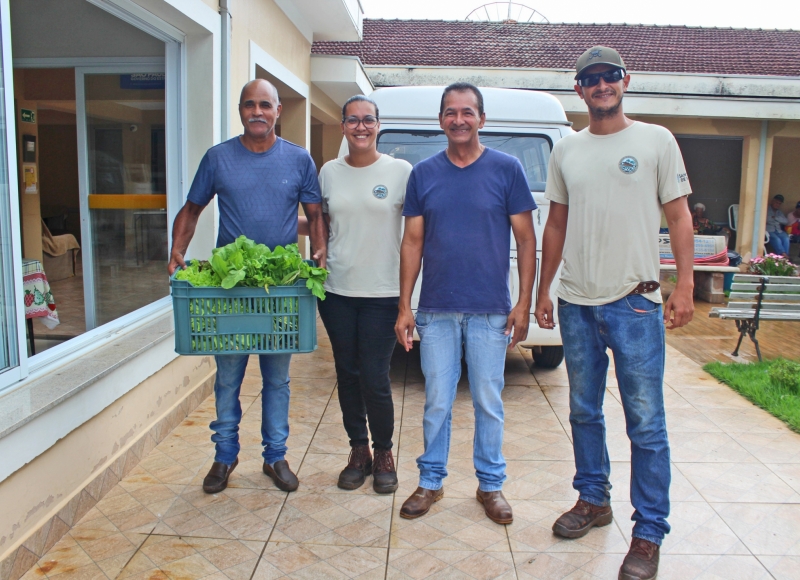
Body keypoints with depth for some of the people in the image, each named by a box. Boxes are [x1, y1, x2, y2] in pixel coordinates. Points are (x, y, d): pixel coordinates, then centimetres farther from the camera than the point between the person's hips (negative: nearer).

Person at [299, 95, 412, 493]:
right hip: (337, 291, 4)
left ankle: (383, 453, 21)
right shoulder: (330, 172, 7)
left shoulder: (400, 171, -3)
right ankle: (358, 450, 29)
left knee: (375, 378, -2)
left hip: (382, 292, -3)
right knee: (347, 374, 11)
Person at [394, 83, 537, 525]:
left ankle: (491, 484, 26)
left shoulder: (506, 169, -1)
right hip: (436, 310, 2)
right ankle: (431, 480, 27)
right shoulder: (423, 174, 5)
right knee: (437, 402, 10)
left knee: (488, 402, 9)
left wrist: (523, 304, -6)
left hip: (490, 310, -1)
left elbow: (525, 240, 0)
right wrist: (404, 307, 1)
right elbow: (413, 242, 6)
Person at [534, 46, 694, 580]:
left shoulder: (656, 140, 2)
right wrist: (543, 290, 12)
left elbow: (679, 217, 1)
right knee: (584, 412, 14)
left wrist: (685, 285, -10)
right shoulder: (566, 151, 12)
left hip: (635, 301, -4)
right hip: (576, 302, 4)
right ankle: (594, 500, 32)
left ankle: (649, 534, 11)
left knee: (646, 422, -1)